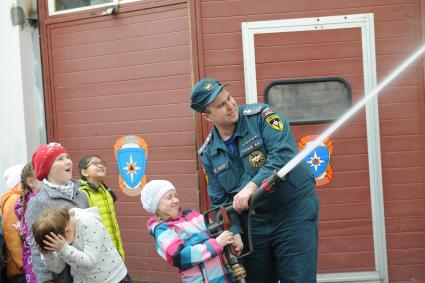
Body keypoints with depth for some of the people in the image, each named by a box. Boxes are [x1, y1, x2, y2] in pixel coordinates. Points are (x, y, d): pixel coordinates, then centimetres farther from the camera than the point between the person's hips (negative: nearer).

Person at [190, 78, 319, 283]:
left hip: (294, 213, -4)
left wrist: (252, 186, -31)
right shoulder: (209, 153, 4)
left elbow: (283, 154, -23)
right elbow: (221, 201, 5)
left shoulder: (261, 115, -10)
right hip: (253, 224, 5)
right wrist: (234, 232, -10)